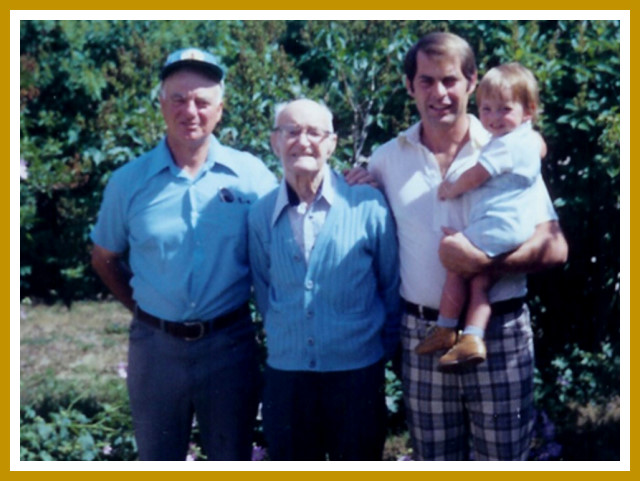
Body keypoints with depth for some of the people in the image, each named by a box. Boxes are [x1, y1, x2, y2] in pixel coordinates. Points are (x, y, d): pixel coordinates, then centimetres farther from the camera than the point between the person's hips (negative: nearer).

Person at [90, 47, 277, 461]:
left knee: (232, 461, 14)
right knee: (158, 461, 16)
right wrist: (140, 307, 3)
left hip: (229, 344, -1)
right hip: (155, 345, 1)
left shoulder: (251, 175, -5)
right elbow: (105, 259, 11)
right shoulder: (129, 182, -2)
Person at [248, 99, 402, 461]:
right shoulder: (262, 215, -1)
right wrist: (285, 341, 10)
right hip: (286, 375, 2)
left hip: (358, 375, -2)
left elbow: (392, 285, 3)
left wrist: (387, 345, 8)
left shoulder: (368, 204, -7)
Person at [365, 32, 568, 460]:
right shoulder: (388, 158, 6)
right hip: (422, 333, 2)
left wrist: (484, 262, -19)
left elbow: (554, 248, -7)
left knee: (504, 459, 5)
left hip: (499, 332, -2)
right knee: (435, 461, 11)